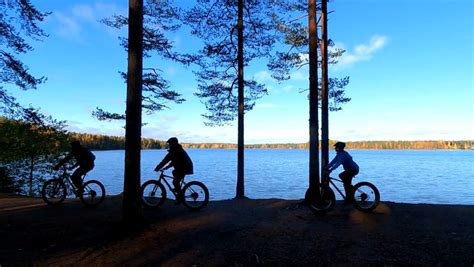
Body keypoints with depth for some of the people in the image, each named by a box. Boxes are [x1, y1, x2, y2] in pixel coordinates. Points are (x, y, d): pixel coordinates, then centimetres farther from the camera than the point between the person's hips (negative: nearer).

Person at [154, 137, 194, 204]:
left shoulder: (174, 151, -12)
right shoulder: (178, 149, 20)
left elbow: (165, 160, -15)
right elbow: (173, 161, 25)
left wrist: (157, 168, -9)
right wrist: (166, 168, 21)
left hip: (185, 168, -11)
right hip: (185, 167, 11)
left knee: (175, 182, -14)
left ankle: (180, 198, -8)